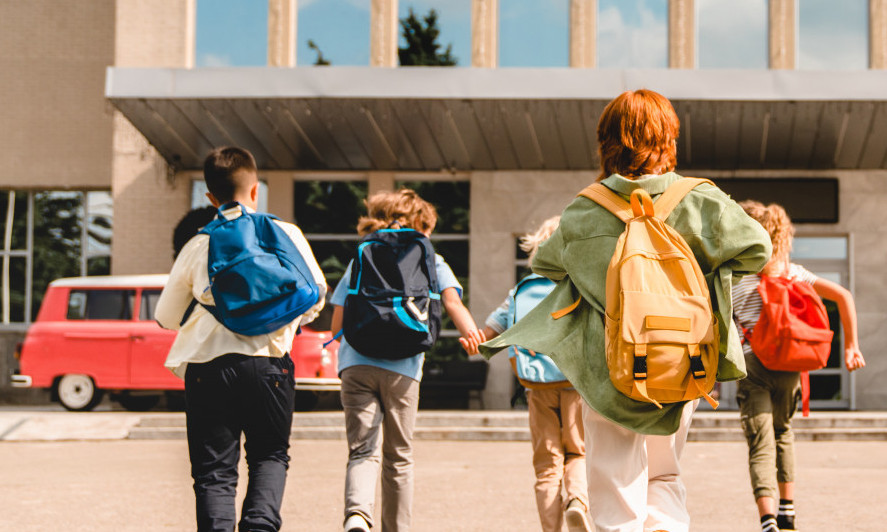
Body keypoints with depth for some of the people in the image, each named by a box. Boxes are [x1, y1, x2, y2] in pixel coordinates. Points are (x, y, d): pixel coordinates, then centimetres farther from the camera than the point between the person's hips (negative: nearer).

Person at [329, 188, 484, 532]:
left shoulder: (361, 259, 19)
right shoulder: (431, 262, 14)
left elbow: (337, 323, 17)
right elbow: (451, 300, -6)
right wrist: (471, 331, -15)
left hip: (355, 363, 1)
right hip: (401, 368, -1)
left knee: (362, 451, -2)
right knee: (398, 457, 13)